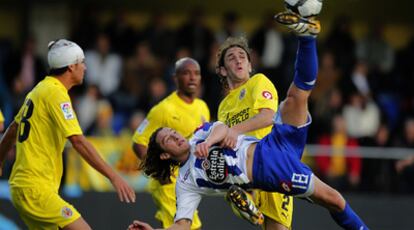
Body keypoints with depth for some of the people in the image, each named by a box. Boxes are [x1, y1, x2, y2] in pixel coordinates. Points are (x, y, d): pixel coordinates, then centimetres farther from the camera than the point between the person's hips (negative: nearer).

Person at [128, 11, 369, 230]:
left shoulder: (200, 136, 18)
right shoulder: (186, 182, 5)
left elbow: (223, 128, -3)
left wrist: (209, 141, -26)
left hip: (273, 148, 4)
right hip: (272, 175, -4)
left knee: (297, 94, -9)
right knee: (331, 198, -14)